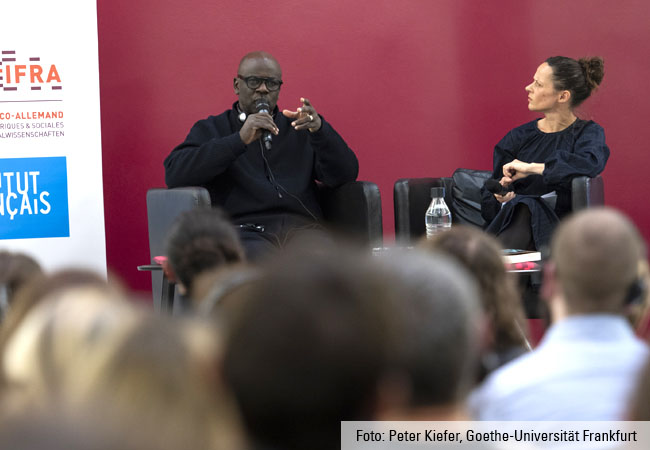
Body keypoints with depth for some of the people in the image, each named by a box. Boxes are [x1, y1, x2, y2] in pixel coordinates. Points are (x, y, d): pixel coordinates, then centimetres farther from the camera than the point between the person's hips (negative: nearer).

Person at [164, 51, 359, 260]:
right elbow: (174, 173, 1)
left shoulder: (299, 129, 26)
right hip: (245, 229, -2)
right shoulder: (211, 129, 21)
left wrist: (320, 129, -5)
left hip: (304, 227, 2)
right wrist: (240, 140, -8)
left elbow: (346, 174, 14)